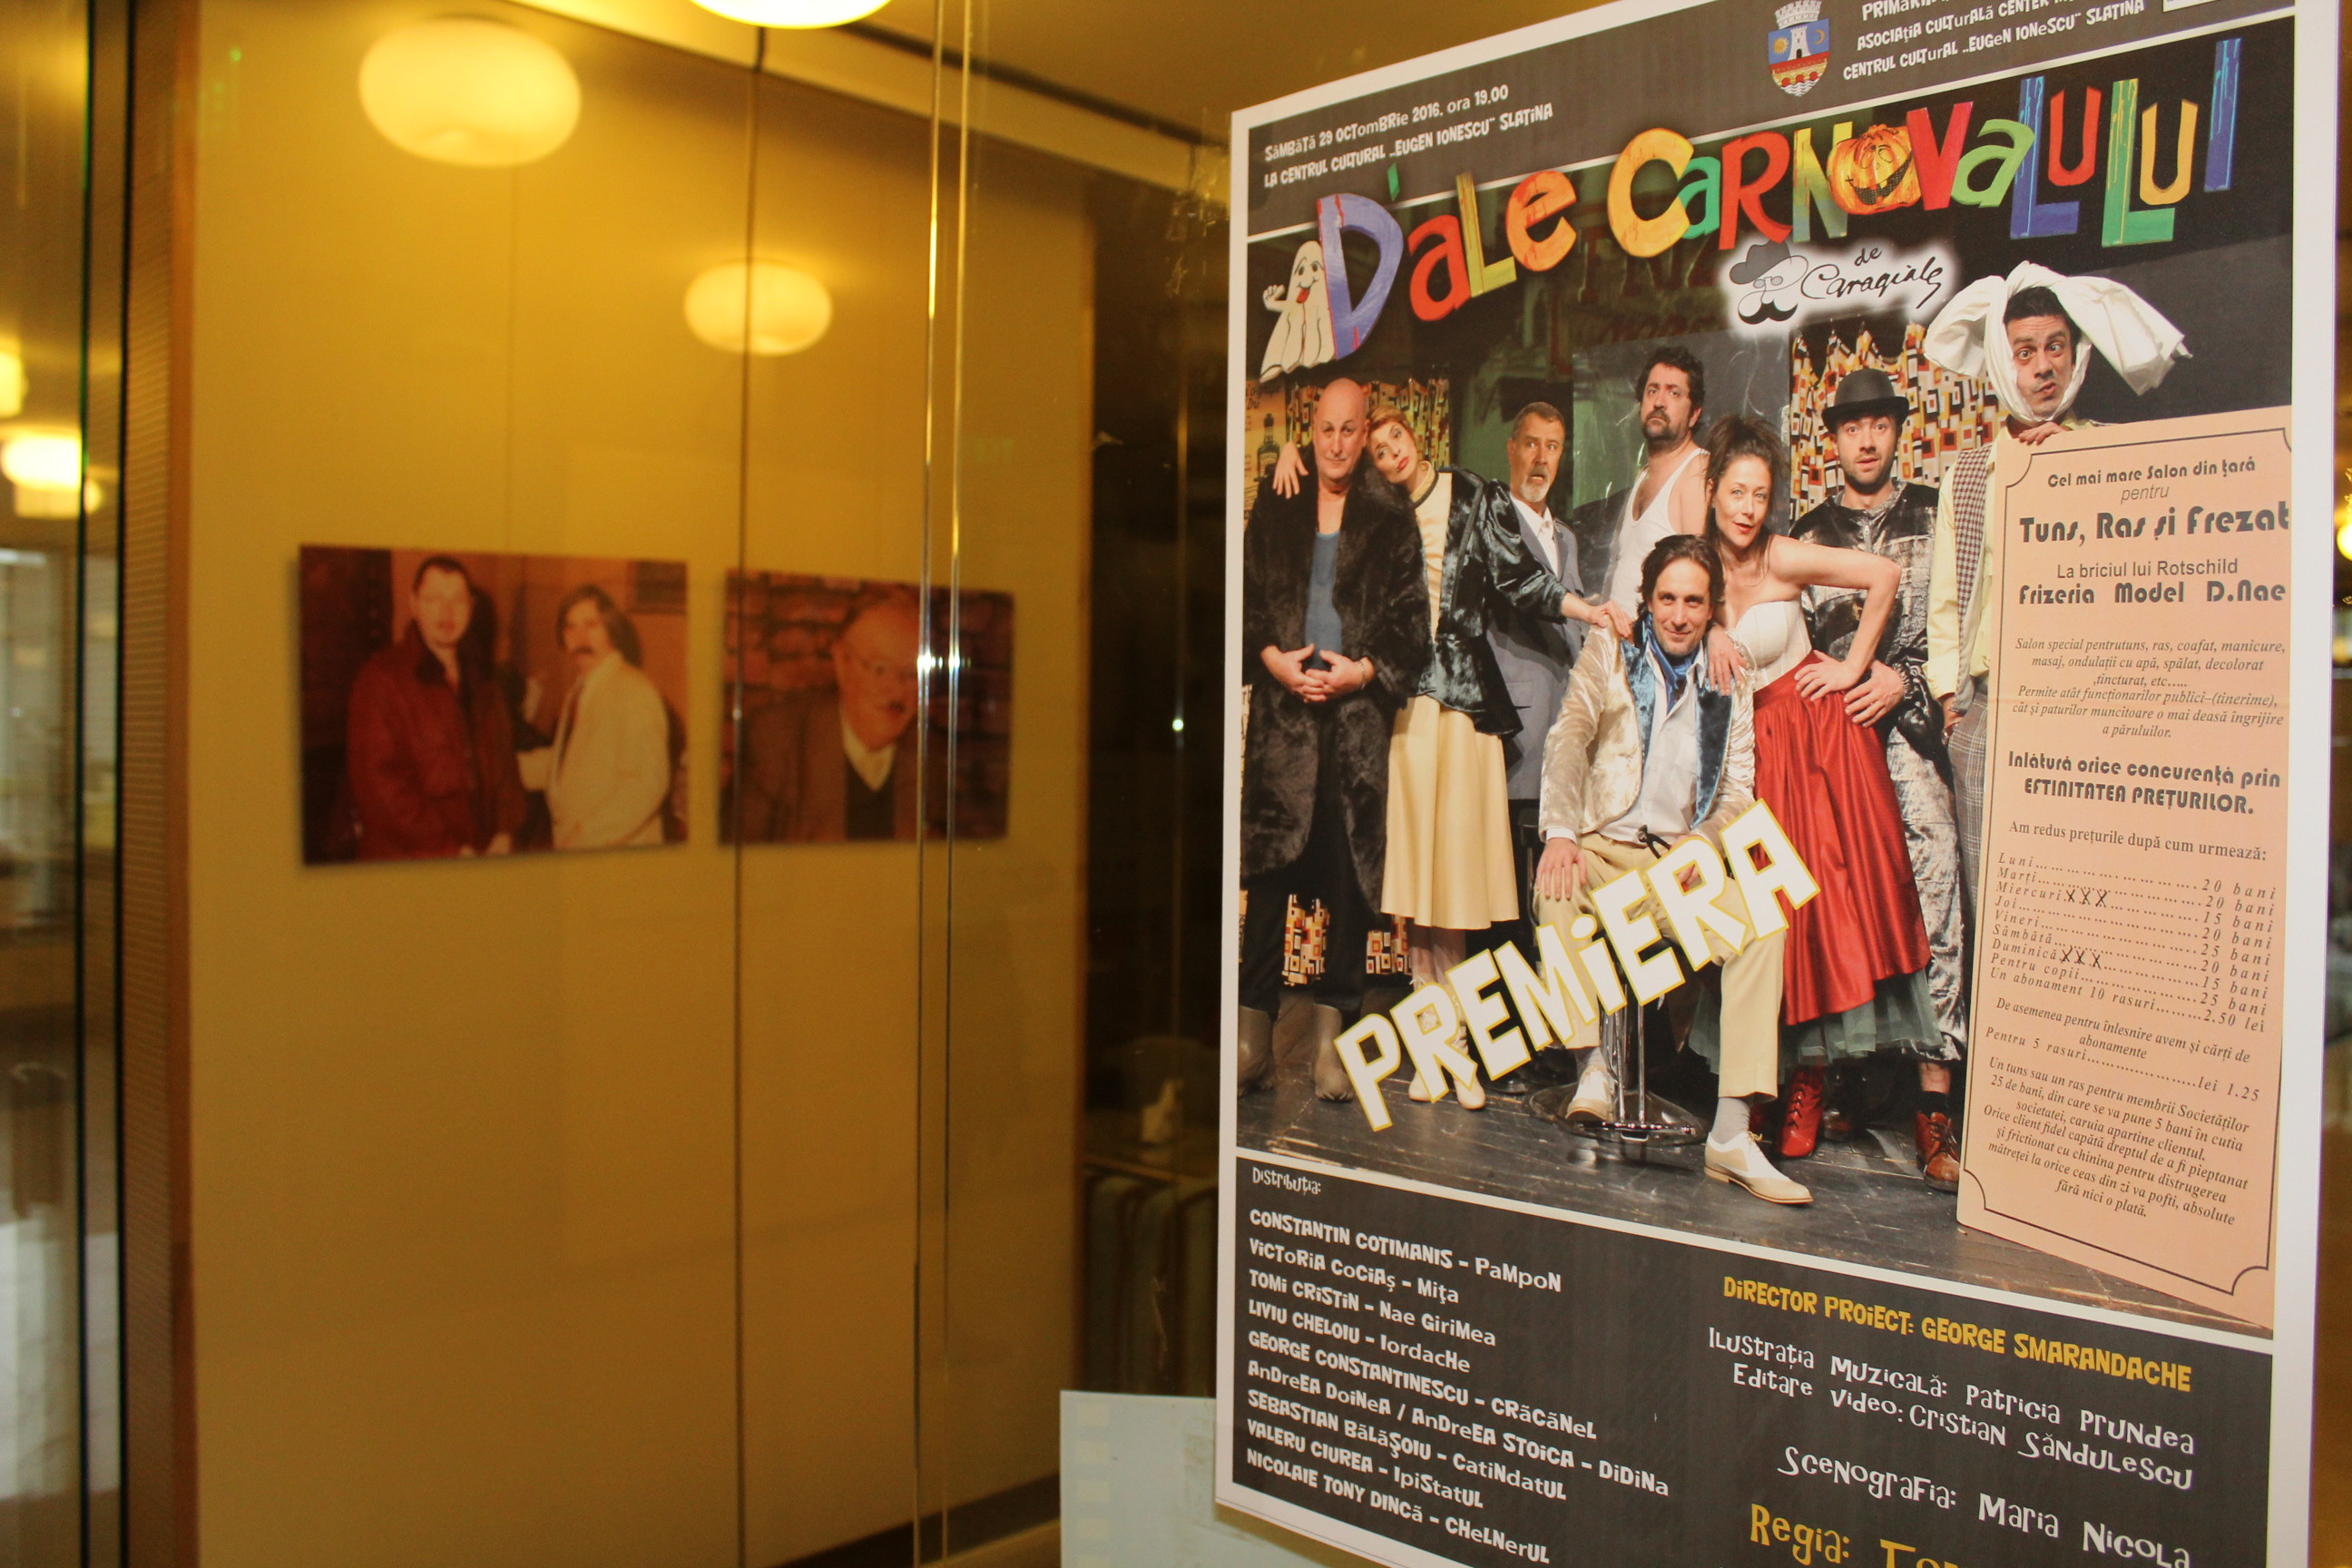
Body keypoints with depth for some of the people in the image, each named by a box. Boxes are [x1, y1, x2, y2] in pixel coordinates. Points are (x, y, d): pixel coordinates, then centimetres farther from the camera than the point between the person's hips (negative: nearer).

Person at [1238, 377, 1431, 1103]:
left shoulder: (1391, 517, 7)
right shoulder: (1275, 507, 12)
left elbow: (1412, 616, 3)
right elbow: (1248, 597, 10)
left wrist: (1364, 670, -10)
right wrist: (1273, 658, -6)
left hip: (1360, 711, -1)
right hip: (1282, 709, 1)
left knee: (1347, 871, 0)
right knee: (1270, 864, -3)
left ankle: (1331, 1036, 7)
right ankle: (1254, 1031, 3)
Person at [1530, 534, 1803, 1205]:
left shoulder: (1729, 681, 14)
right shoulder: (1608, 651, 9)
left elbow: (1737, 788, 10)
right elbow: (1569, 738, -4)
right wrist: (1560, 832, -21)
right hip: (1603, 849, -1)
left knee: (1763, 922, -27)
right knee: (1557, 887, -36)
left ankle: (1731, 1134, -28)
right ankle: (1593, 1067, -27)